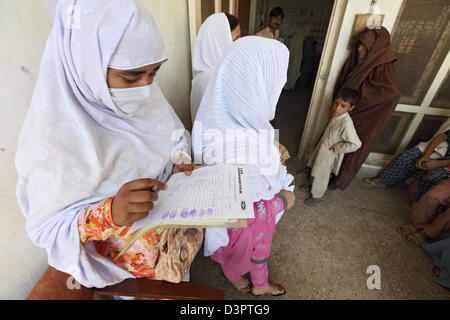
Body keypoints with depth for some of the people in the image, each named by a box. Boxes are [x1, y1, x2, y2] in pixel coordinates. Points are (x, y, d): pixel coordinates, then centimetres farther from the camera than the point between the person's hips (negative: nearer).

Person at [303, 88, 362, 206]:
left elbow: (355, 144, -33)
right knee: (316, 172, 26)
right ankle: (313, 187, 51)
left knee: (321, 176, 13)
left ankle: (317, 196, 36)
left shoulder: (346, 124, -32)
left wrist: (335, 147, -24)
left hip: (329, 155, -7)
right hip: (323, 148, 7)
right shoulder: (336, 114, -9)